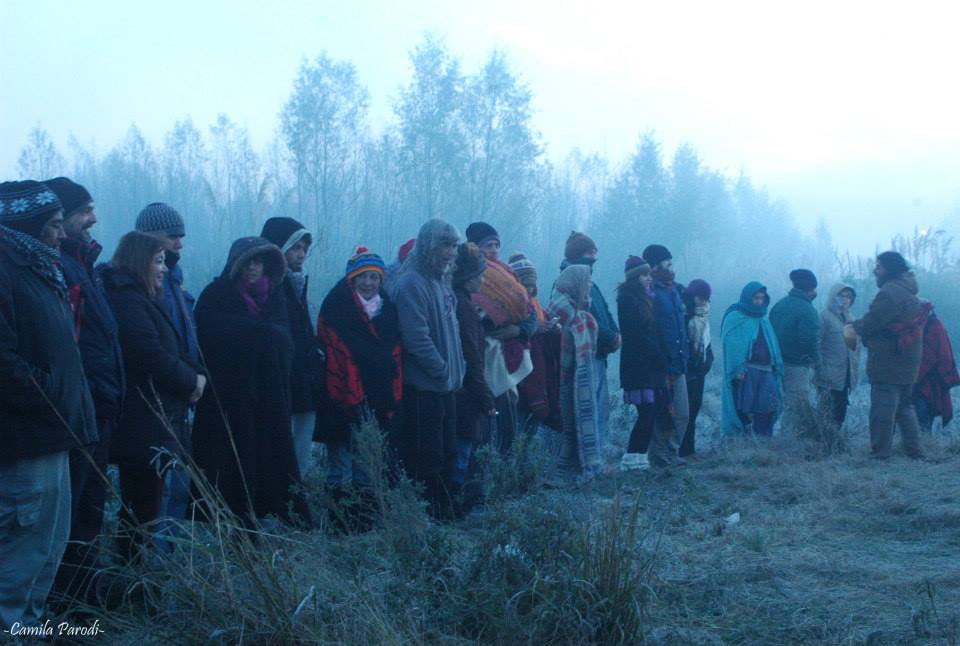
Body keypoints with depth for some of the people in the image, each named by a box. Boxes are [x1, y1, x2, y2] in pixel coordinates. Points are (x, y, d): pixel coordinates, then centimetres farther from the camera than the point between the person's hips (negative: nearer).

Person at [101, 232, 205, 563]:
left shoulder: (141, 299, 18)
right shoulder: (129, 300, -14)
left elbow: (171, 350, 16)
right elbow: (153, 356, -22)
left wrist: (196, 374, -1)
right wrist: (191, 381, -8)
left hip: (151, 420, 10)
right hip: (145, 425, -10)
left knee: (140, 507, 15)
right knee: (144, 509, -5)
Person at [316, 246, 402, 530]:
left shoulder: (388, 310, 14)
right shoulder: (336, 308, -3)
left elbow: (395, 358, 13)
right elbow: (335, 357, -10)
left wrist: (393, 399, 5)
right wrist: (348, 400, -15)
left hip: (379, 404, 5)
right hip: (346, 401, -5)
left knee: (369, 471, 9)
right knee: (341, 467, -3)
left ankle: (366, 519, 17)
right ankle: (340, 522, 3)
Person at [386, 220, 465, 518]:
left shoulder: (440, 281, 14)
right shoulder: (411, 283, -16)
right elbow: (417, 338, -22)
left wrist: (456, 370, 8)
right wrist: (444, 372, -14)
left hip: (444, 387, 10)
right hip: (422, 389, -10)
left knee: (446, 454, 16)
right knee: (427, 460, -3)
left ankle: (444, 514, 26)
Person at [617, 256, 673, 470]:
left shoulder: (646, 299, 18)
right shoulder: (627, 300, -8)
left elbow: (655, 334, 16)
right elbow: (638, 335, -14)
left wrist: (664, 360, 5)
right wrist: (661, 360, -11)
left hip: (653, 366, 8)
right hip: (638, 366, -8)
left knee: (662, 410, 4)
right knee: (647, 414, -10)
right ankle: (633, 459, -4)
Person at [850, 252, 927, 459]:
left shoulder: (889, 293, -19)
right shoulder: (908, 292, 14)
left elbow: (872, 322, -18)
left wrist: (854, 327, 2)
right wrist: (858, 326, 12)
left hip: (888, 362, -10)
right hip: (908, 364, 10)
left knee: (883, 409, -2)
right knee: (905, 406, 17)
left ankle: (880, 452, 3)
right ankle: (914, 450, 19)